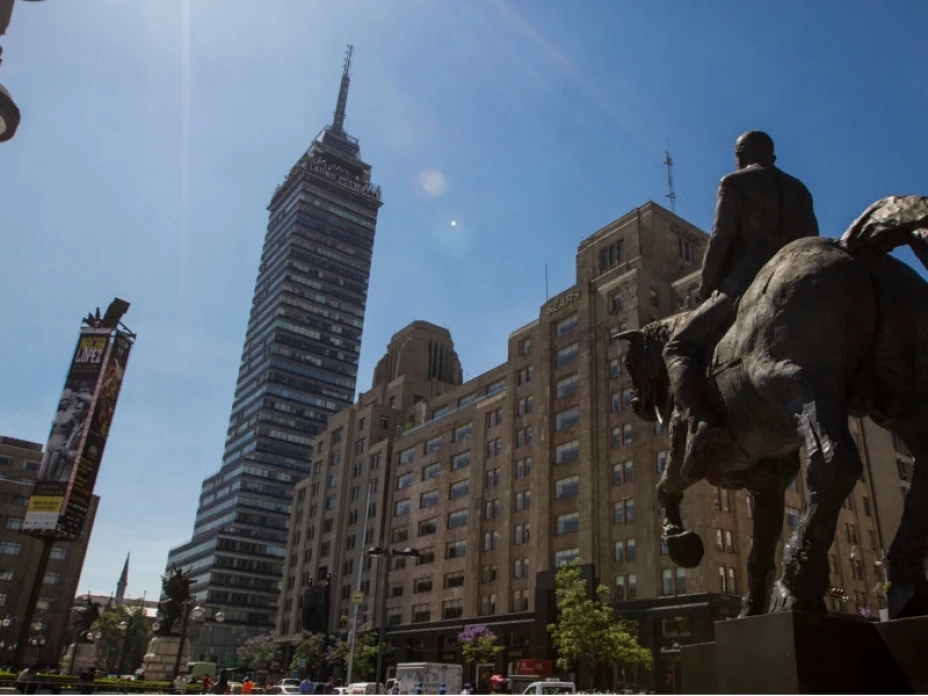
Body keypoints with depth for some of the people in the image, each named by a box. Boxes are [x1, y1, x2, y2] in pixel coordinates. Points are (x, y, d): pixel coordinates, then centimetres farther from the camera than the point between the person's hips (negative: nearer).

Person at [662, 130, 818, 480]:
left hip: (744, 288, -6)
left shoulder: (734, 183, 4)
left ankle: (700, 421, -28)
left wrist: (706, 290, 5)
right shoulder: (800, 190, 22)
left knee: (679, 349, -2)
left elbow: (720, 241, -5)